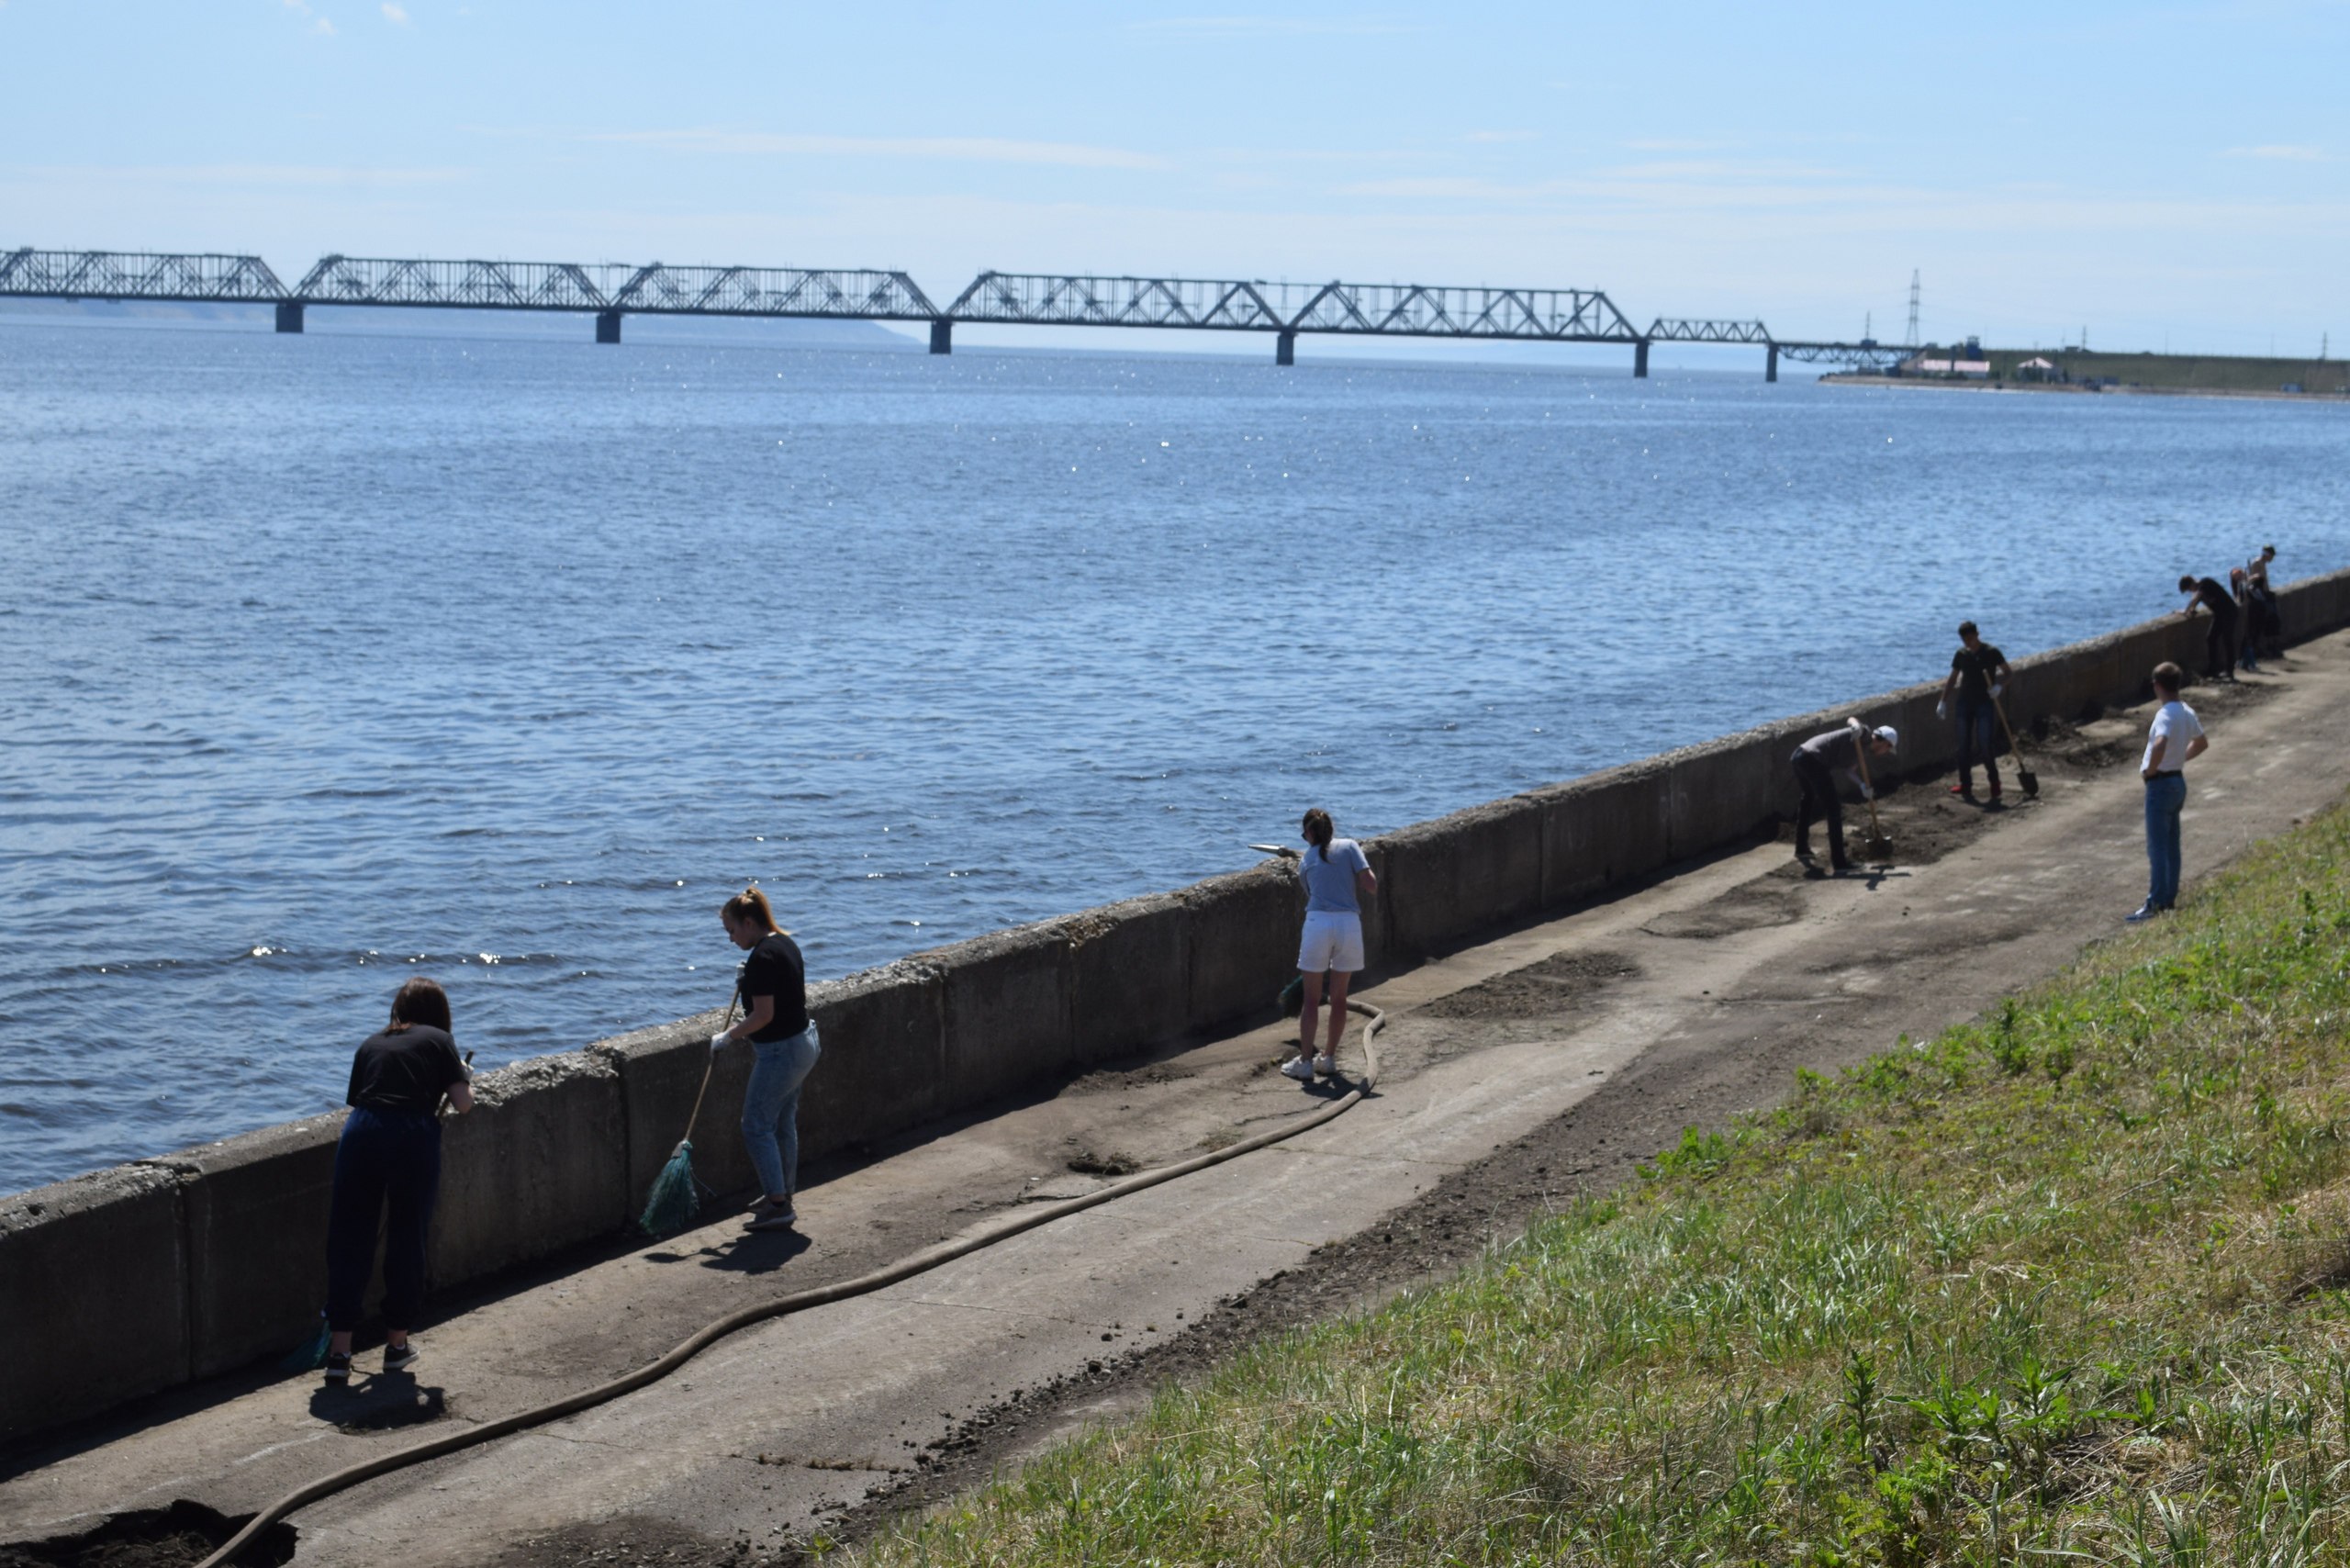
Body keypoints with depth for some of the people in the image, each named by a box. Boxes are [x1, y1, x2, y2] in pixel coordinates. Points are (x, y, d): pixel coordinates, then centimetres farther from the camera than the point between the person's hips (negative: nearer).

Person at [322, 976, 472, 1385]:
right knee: (407, 1241, 12)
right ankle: (397, 1344, 21)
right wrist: (466, 1080, 26)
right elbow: (463, 1103, 6)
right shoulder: (438, 1041, 12)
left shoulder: (371, 1045, 22)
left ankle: (339, 1352, 5)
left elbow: (355, 1101, 18)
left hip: (361, 1134, 3)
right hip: (414, 1137, -2)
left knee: (349, 1243, 7)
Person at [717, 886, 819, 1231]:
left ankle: (778, 1206, 2)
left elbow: (764, 1015, -24)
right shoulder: (786, 944, 8)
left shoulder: (762, 958, -22)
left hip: (779, 1052, -10)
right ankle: (783, 1196, 29)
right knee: (783, 1124, 19)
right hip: (803, 1043, 10)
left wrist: (727, 1037, -13)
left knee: (757, 1127, 0)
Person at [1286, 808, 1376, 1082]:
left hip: (1318, 923, 0)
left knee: (1311, 999, 8)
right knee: (1339, 998, 14)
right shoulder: (1349, 846, 9)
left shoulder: (1306, 860, 15)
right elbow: (1371, 886, -1)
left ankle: (1305, 1062, 6)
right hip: (1349, 924, 0)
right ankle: (1329, 1059, 21)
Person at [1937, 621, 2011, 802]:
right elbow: (1953, 679, 14)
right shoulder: (1961, 654, 6)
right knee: (1964, 746, 5)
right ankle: (1965, 784, 13)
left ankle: (1994, 784, 0)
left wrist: (1999, 686, -21)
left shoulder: (1991, 652, -7)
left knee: (1985, 745, -9)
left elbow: (2007, 672, -3)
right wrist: (1944, 700, 10)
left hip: (1984, 703, -5)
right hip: (1965, 703, 5)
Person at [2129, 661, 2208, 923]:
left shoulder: (2165, 715, -21)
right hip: (2178, 781, 9)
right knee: (2171, 845, 15)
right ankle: (2169, 898, 21)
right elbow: (2201, 744, 24)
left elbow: (2159, 746, -39)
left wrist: (2150, 770, -22)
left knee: (2157, 847, -7)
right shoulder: (2187, 713, 7)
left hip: (2160, 784, -9)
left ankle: (2155, 904, -6)